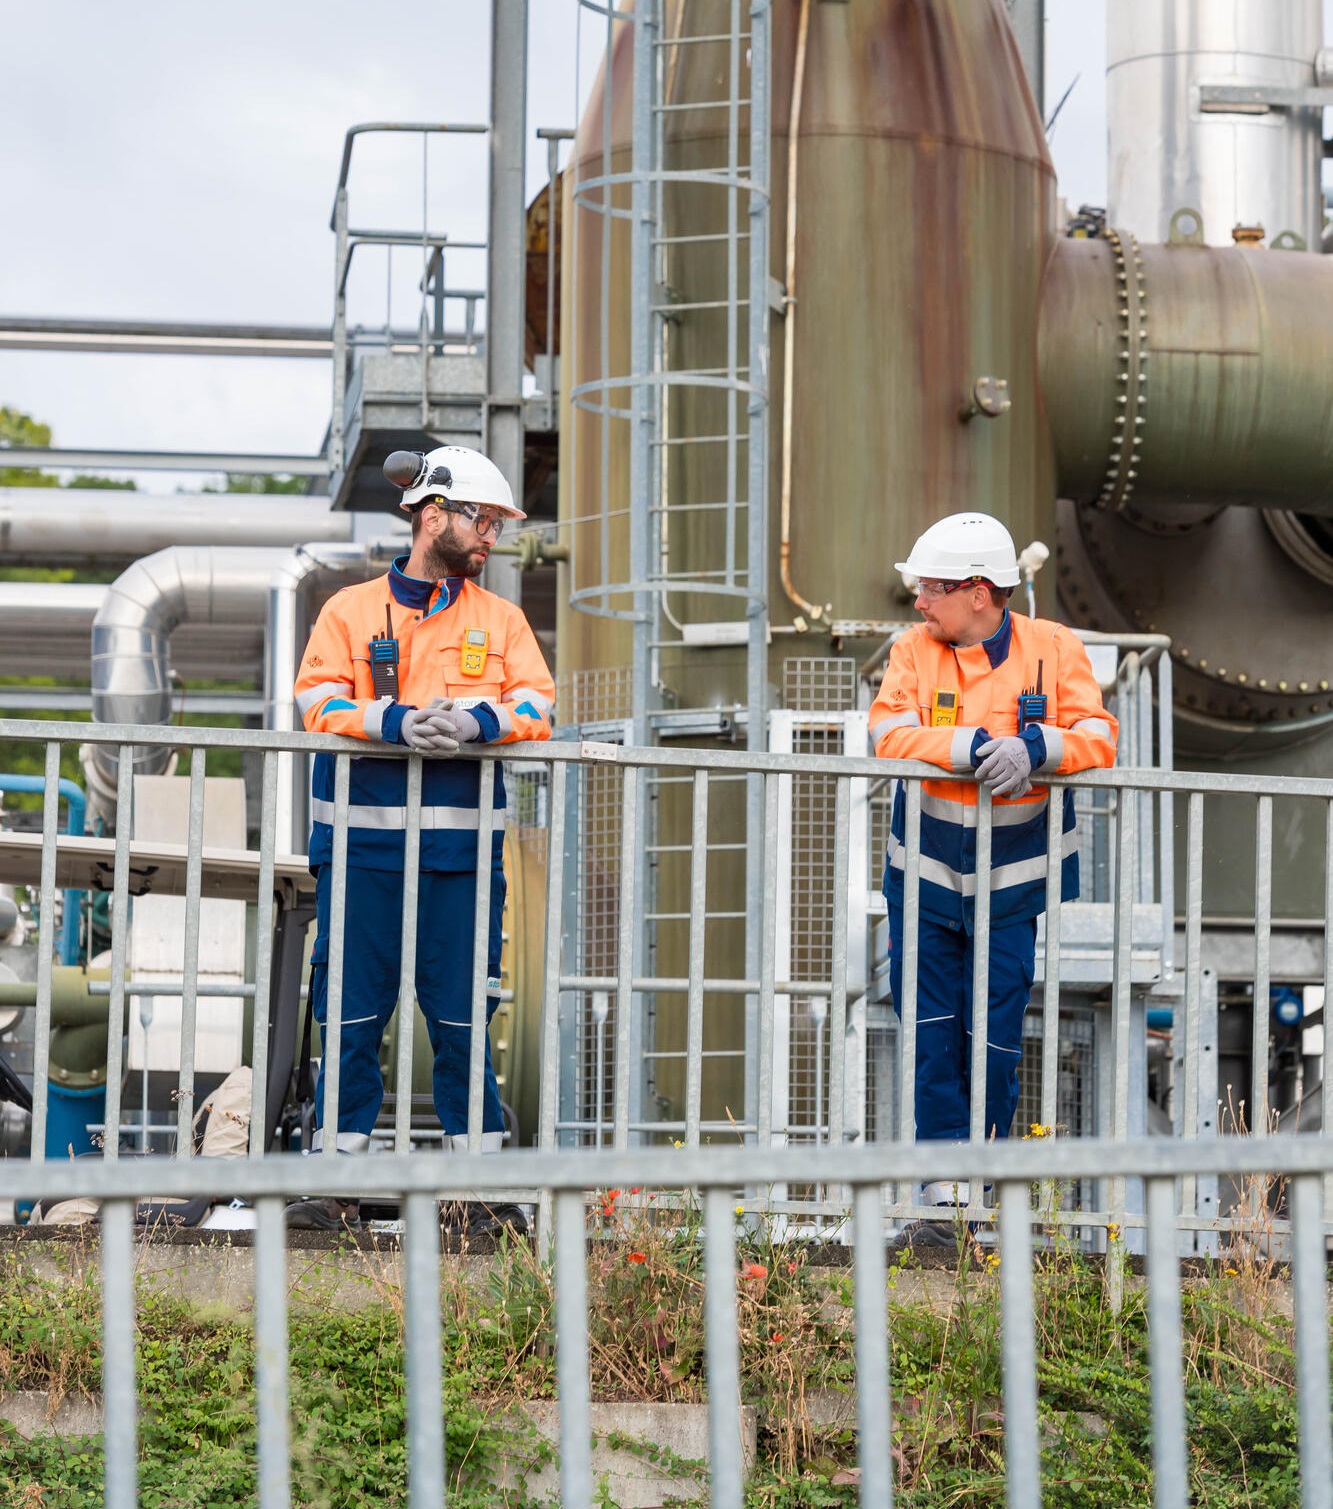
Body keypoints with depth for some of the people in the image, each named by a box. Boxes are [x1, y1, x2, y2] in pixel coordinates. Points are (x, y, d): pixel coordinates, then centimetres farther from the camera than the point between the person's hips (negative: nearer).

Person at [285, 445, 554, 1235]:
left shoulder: (502, 619, 15)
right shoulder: (351, 610, 9)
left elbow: (537, 707, 4)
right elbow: (320, 703, -3)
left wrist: (478, 719, -16)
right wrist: (395, 721, -19)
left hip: (461, 844, 1)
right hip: (363, 838, -1)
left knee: (462, 1018, 2)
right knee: (353, 1013, 0)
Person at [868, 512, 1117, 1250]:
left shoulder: (1052, 649, -5)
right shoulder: (914, 650, -2)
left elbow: (1098, 739, -11)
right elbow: (888, 733, -15)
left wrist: (1034, 747, -30)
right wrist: (979, 748, -27)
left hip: (1013, 882, -1)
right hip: (927, 876, 1)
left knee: (995, 1042, 1)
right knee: (931, 1036, 0)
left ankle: (984, 1186, 16)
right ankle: (944, 1200, 5)